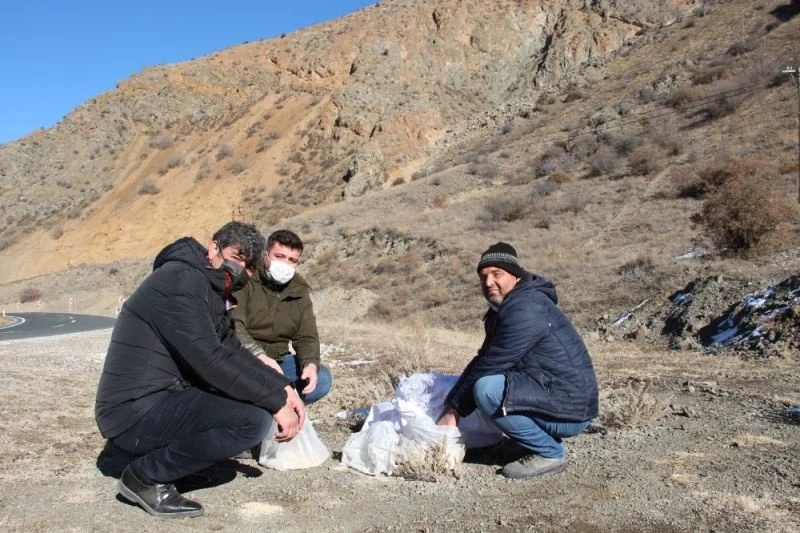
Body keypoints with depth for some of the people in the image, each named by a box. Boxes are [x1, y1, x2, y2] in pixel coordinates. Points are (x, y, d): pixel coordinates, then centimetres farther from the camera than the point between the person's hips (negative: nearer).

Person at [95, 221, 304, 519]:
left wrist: (281, 389, -1)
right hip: (134, 412, -10)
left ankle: (156, 454, 9)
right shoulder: (181, 279, -16)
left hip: (158, 402, 10)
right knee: (255, 419, -23)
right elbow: (211, 360, -25)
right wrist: (275, 402, -20)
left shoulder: (212, 293, 15)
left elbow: (233, 354, 13)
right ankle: (145, 476, -5)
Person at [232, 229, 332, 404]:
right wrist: (259, 355, -41)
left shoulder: (300, 291, 6)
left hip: (277, 360, 6)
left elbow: (307, 337, 3)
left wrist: (311, 364, -19)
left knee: (322, 378, -16)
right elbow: (232, 324, -25)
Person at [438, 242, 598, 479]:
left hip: (570, 411, -10)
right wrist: (451, 406, 2)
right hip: (554, 397, 10)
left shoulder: (526, 311, -21)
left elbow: (490, 365, -21)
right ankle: (546, 441, 13)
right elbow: (482, 360, 11)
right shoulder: (504, 308, 11)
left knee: (487, 389, -26)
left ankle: (550, 453, -8)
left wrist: (454, 411, -10)